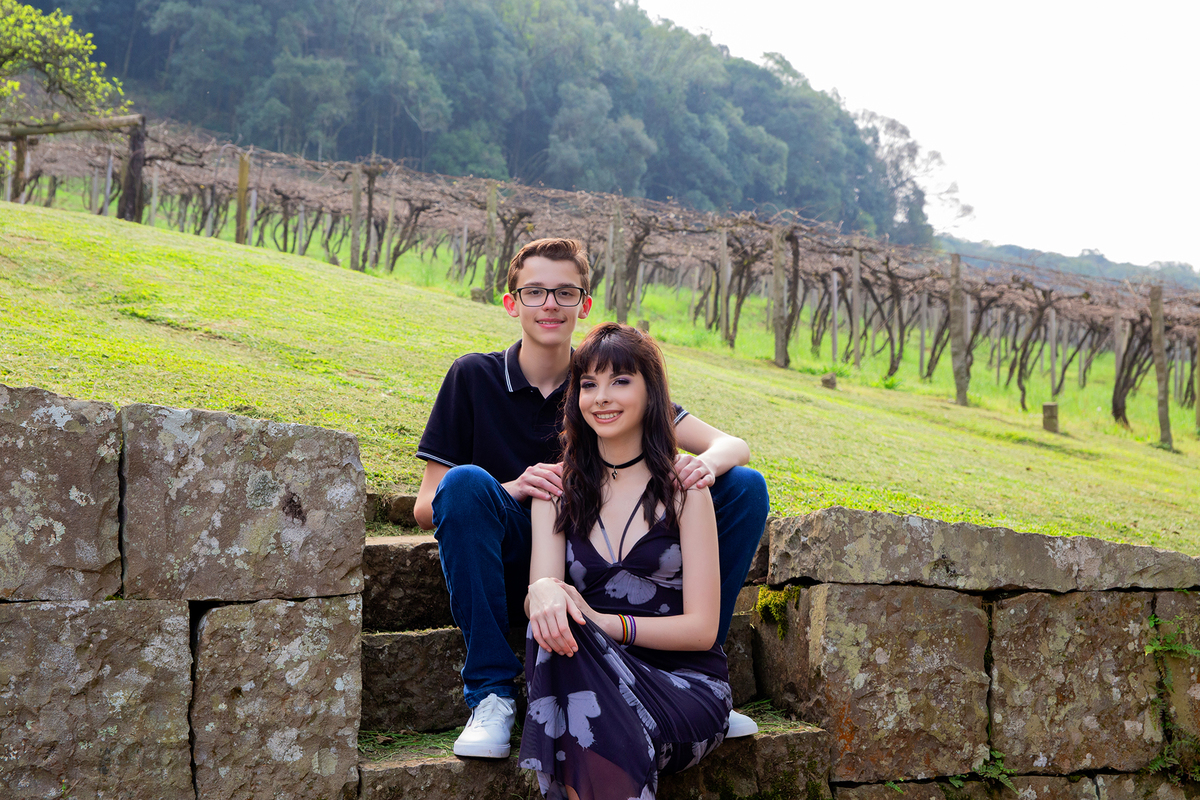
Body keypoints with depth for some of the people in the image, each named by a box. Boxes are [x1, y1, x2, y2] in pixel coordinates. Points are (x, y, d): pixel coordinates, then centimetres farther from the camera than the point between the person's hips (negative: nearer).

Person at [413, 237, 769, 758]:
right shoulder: (473, 378, -3)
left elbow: (733, 445, -1)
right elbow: (426, 508, -6)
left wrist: (706, 463, -27)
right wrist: (509, 491, -27)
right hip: (512, 576, -2)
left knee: (745, 486, -9)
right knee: (465, 481, -32)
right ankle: (491, 694, -21)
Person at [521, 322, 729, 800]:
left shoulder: (682, 488, 1)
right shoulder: (557, 487, 10)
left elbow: (701, 628, -4)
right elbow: (539, 586, -4)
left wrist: (604, 623, -19)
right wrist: (542, 593, -30)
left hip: (685, 682, -3)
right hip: (592, 675, 3)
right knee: (554, 630, -33)